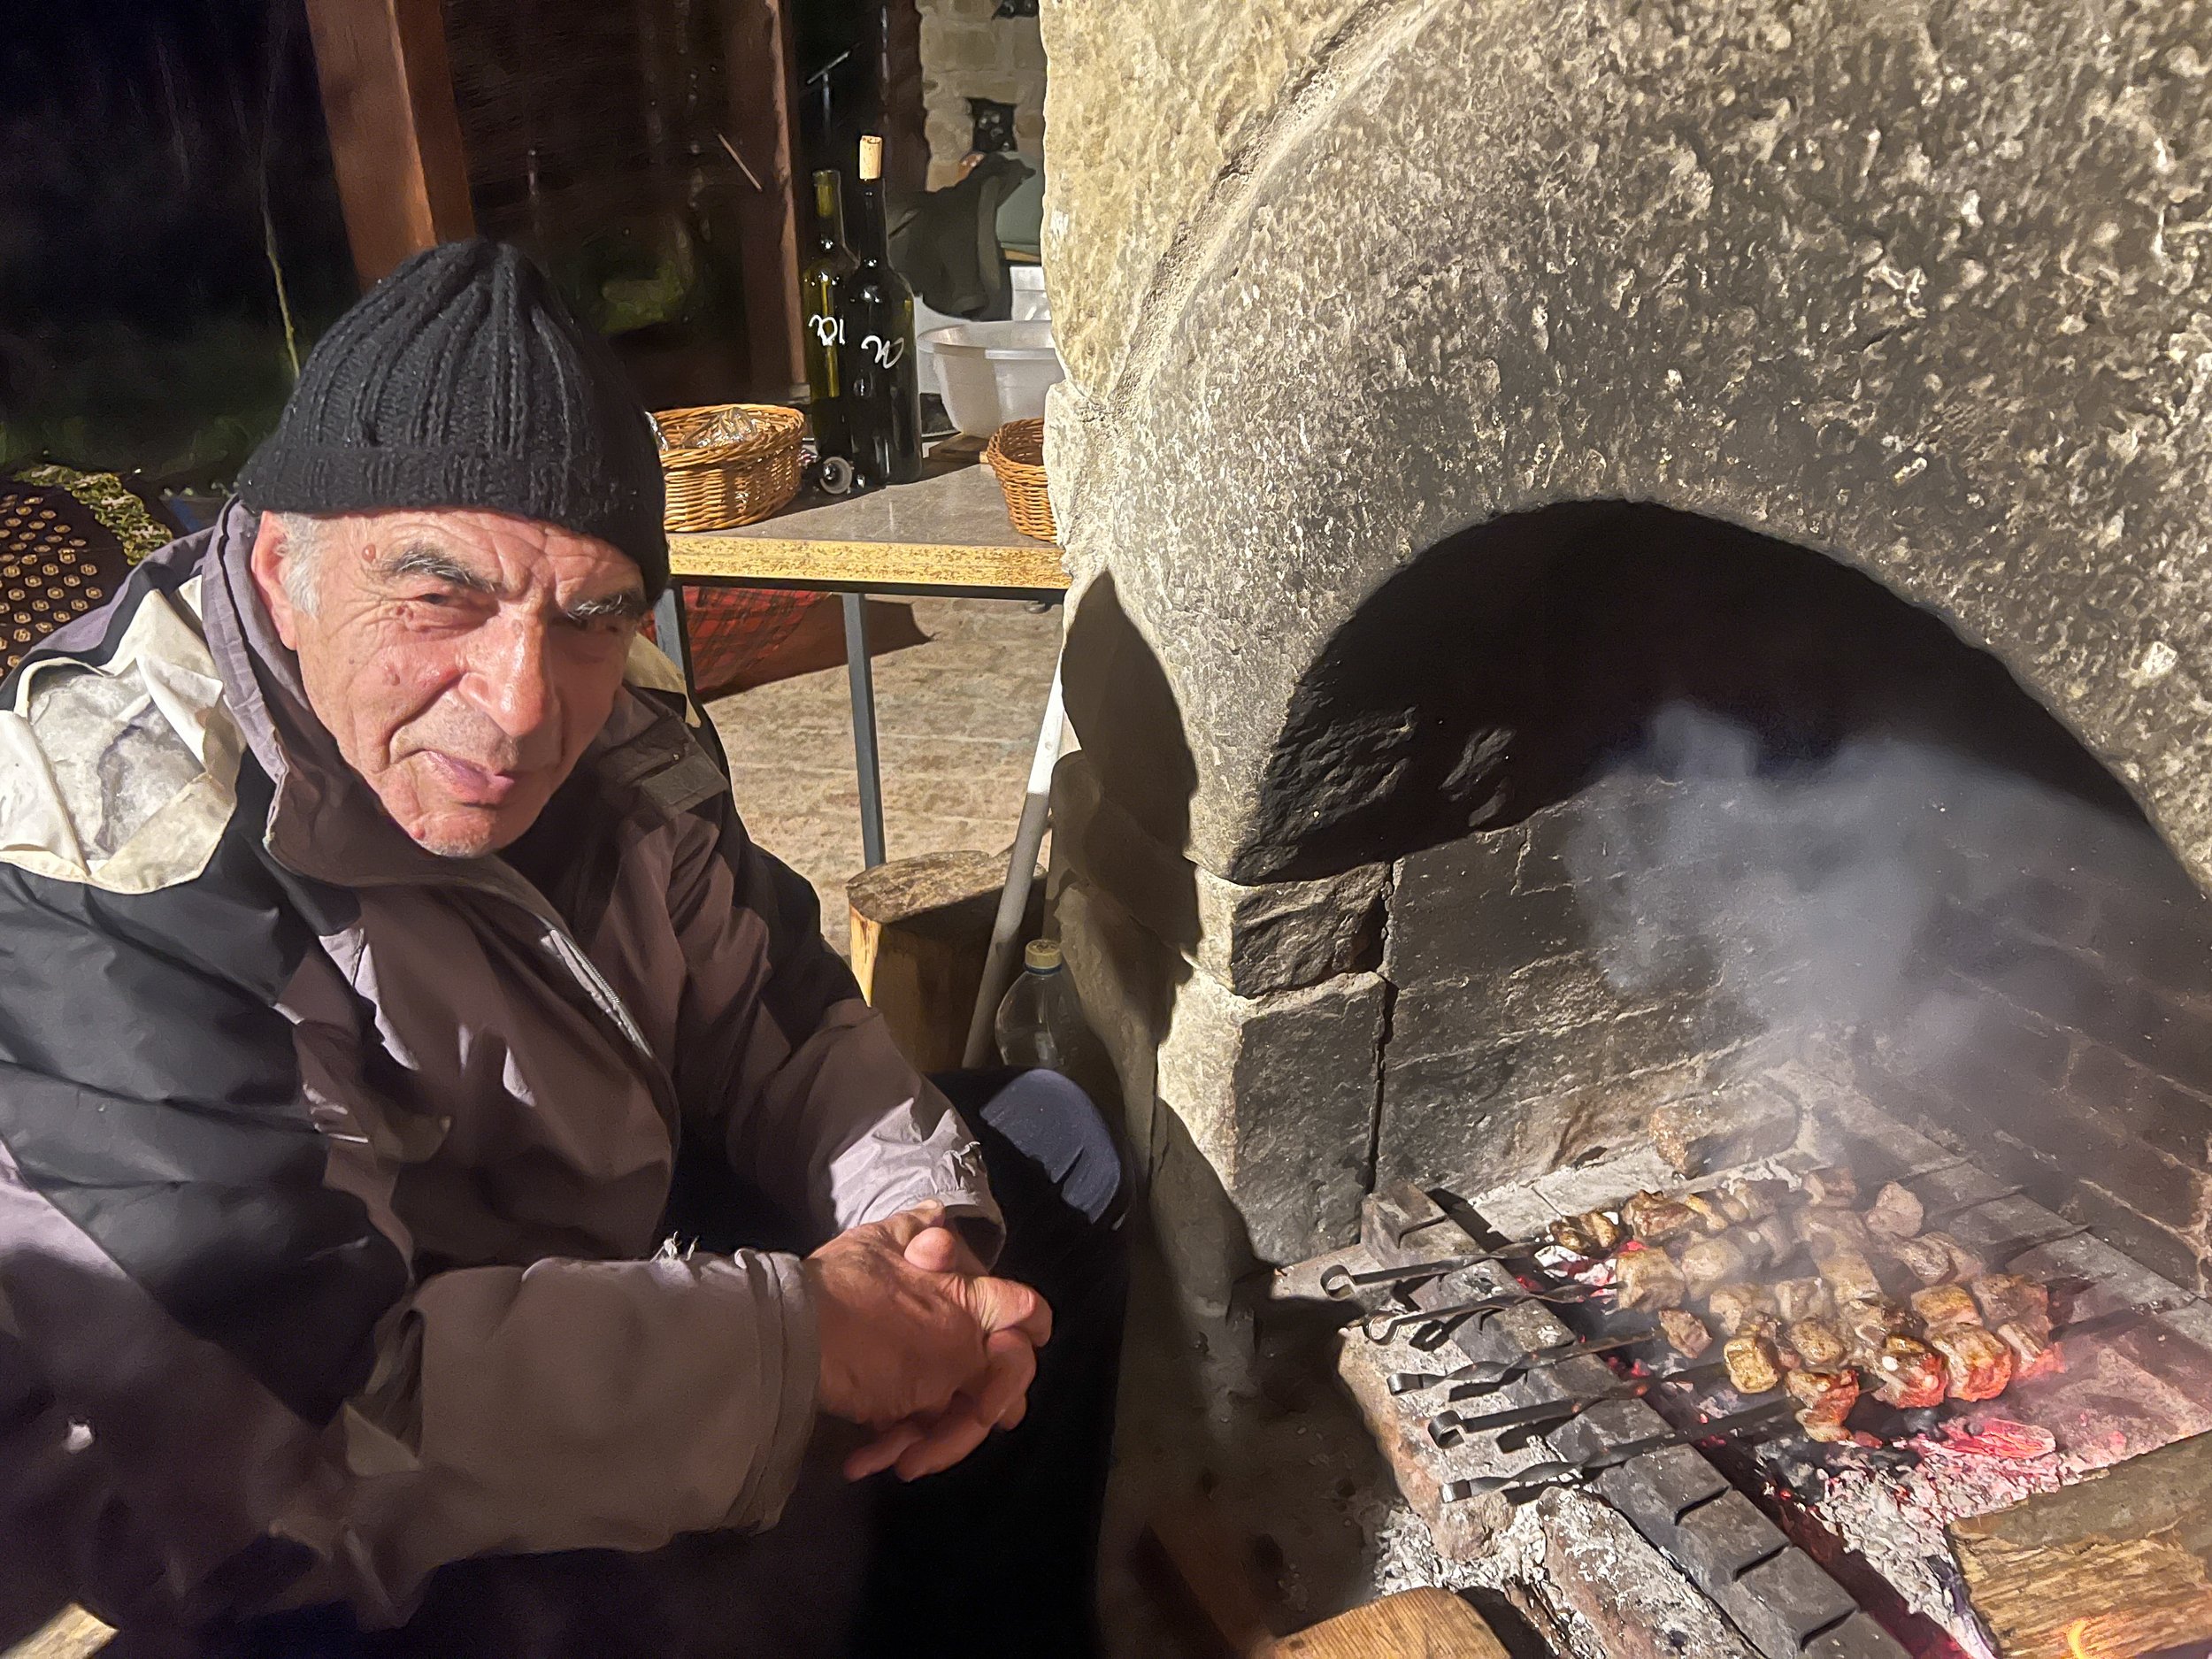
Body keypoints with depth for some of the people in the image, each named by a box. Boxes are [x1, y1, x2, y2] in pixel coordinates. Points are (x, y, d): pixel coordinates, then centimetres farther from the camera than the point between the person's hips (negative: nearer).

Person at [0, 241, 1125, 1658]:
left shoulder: (609, 723, -7)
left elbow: (772, 1013, 1)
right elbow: (300, 1411, -35)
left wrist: (917, 1219, -17)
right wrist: (806, 1332, -28)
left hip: (628, 1245, 8)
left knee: (1047, 1138, 10)